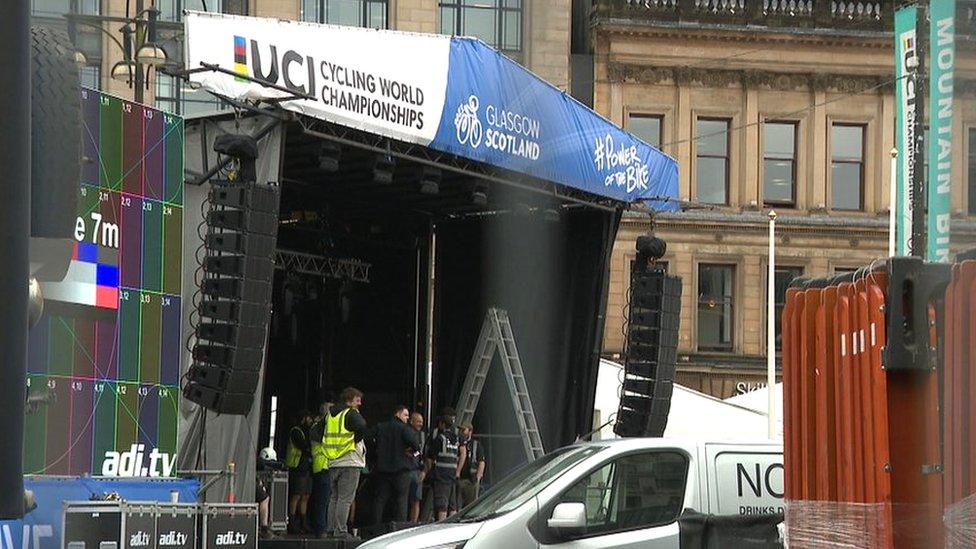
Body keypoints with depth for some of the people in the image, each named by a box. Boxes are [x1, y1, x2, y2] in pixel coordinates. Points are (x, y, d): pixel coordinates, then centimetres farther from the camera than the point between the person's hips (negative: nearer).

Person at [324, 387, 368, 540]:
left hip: (333, 463, 7)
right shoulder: (351, 414, -9)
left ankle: (331, 529, 16)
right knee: (345, 499, -7)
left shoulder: (331, 415, 15)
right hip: (350, 461, -7)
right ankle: (341, 531, -10)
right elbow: (362, 427, -27)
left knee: (334, 497, 15)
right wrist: (356, 440, -11)